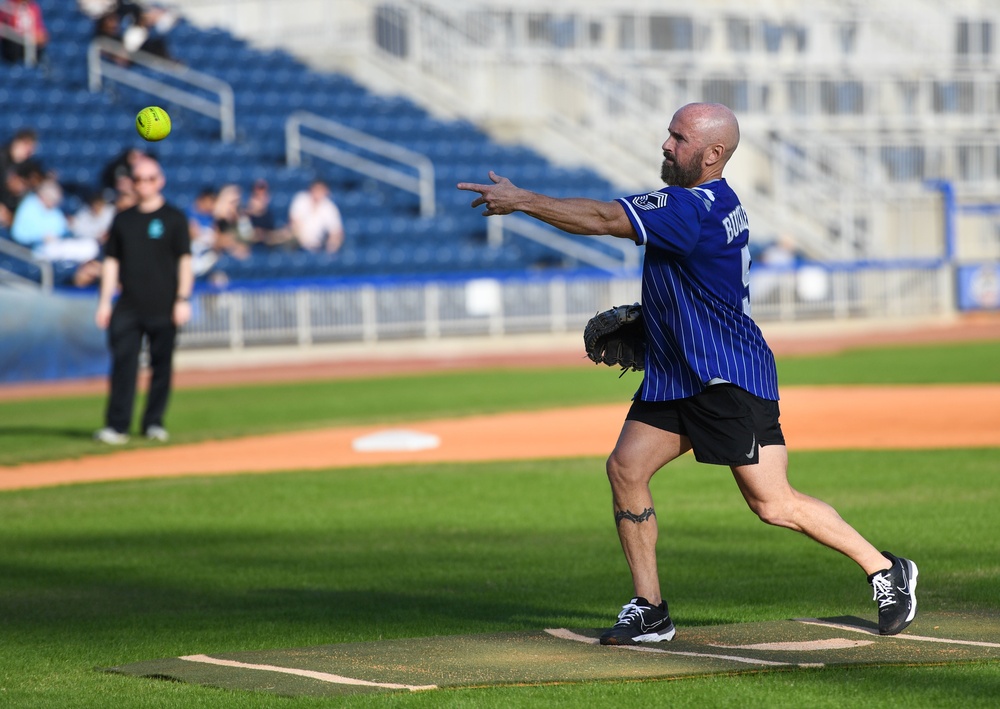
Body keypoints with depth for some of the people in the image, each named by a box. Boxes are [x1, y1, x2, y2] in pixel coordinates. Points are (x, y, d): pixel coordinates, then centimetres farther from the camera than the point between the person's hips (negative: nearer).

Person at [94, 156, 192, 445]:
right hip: (128, 307, 2)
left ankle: (154, 423, 12)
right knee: (123, 364, -7)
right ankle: (116, 426, -9)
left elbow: (185, 260, 1)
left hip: (163, 308, -2)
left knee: (161, 364, 2)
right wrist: (105, 301, 6)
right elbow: (111, 261, 14)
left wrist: (183, 299, -8)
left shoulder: (174, 218, 5)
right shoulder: (123, 219, 13)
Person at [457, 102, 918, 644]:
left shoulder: (695, 208, -22)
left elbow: (602, 219, -25)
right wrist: (648, 315, 11)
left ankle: (887, 572, 9)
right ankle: (649, 611, 4)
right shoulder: (711, 202, 10)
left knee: (773, 504, -7)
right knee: (625, 467, -2)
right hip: (675, 376, 10)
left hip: (732, 379, -10)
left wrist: (521, 200, -20)